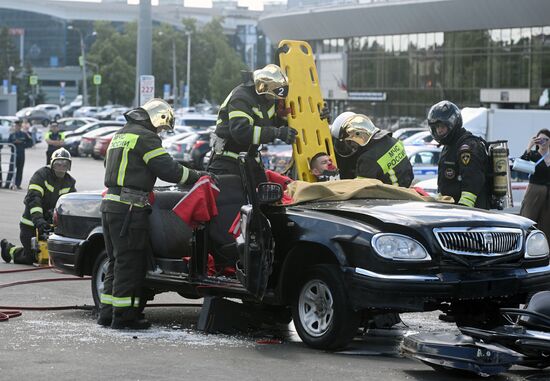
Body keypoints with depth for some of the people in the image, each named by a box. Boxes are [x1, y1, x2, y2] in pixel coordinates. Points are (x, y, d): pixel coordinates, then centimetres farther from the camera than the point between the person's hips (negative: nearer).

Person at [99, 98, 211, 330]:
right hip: (129, 208, -9)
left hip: (109, 204, 9)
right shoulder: (145, 137, -8)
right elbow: (168, 170, -12)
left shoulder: (120, 135, 22)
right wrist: (199, 176, -1)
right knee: (130, 263, -5)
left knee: (117, 262, 15)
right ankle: (124, 316, -4)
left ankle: (107, 313, 17)